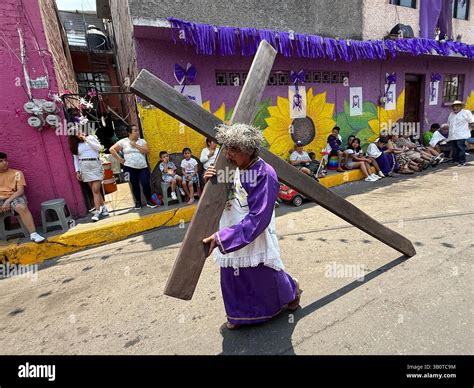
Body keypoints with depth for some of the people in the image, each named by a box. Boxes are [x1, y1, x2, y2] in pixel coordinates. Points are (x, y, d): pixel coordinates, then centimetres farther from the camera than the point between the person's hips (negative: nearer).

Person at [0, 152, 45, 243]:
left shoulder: (16, 173, 6)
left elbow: (20, 190, -2)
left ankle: (33, 234, -37)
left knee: (22, 207, -36)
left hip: (14, 197, -2)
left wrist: (8, 201, -17)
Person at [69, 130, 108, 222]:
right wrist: (77, 171, 5)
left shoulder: (91, 137, 8)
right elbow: (76, 158, 12)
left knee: (95, 190, -9)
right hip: (85, 167, 2)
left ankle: (97, 211, -7)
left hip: (96, 165, -2)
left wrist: (87, 140, -6)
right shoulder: (75, 144, 13)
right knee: (94, 190, 0)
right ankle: (103, 207, 11)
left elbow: (99, 148, -4)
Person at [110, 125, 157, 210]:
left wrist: (135, 145, -8)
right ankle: (138, 202, 21)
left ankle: (149, 201, 6)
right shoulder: (123, 141, 2)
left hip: (143, 167, 1)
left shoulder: (142, 141, 8)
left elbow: (146, 151, -6)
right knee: (135, 185, 7)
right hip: (130, 168, -1)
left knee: (146, 184, -9)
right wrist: (120, 159, -4)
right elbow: (112, 149, 1)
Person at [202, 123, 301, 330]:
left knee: (267, 280, 18)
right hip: (230, 241, 6)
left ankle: (292, 290, 51)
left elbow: (258, 218, -27)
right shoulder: (233, 169, -2)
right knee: (232, 280, 18)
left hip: (256, 243, -5)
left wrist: (221, 237, -30)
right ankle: (239, 314, 47)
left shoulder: (265, 175, -24)